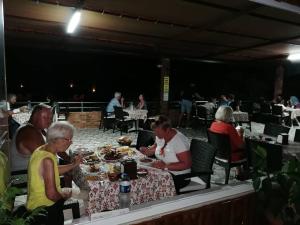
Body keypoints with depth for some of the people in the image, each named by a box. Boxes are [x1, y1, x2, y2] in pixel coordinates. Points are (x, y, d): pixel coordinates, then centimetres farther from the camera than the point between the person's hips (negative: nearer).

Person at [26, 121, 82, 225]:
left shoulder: (42, 149, -1)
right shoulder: (47, 160, -29)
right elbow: (51, 194, -31)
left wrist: (73, 165, 3)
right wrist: (65, 196, -11)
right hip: (45, 209, -8)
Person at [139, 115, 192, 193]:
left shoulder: (179, 141, -21)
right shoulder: (160, 136, 2)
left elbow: (187, 164, -24)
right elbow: (156, 146, 25)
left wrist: (165, 166, -29)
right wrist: (148, 150, 3)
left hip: (179, 177, -7)